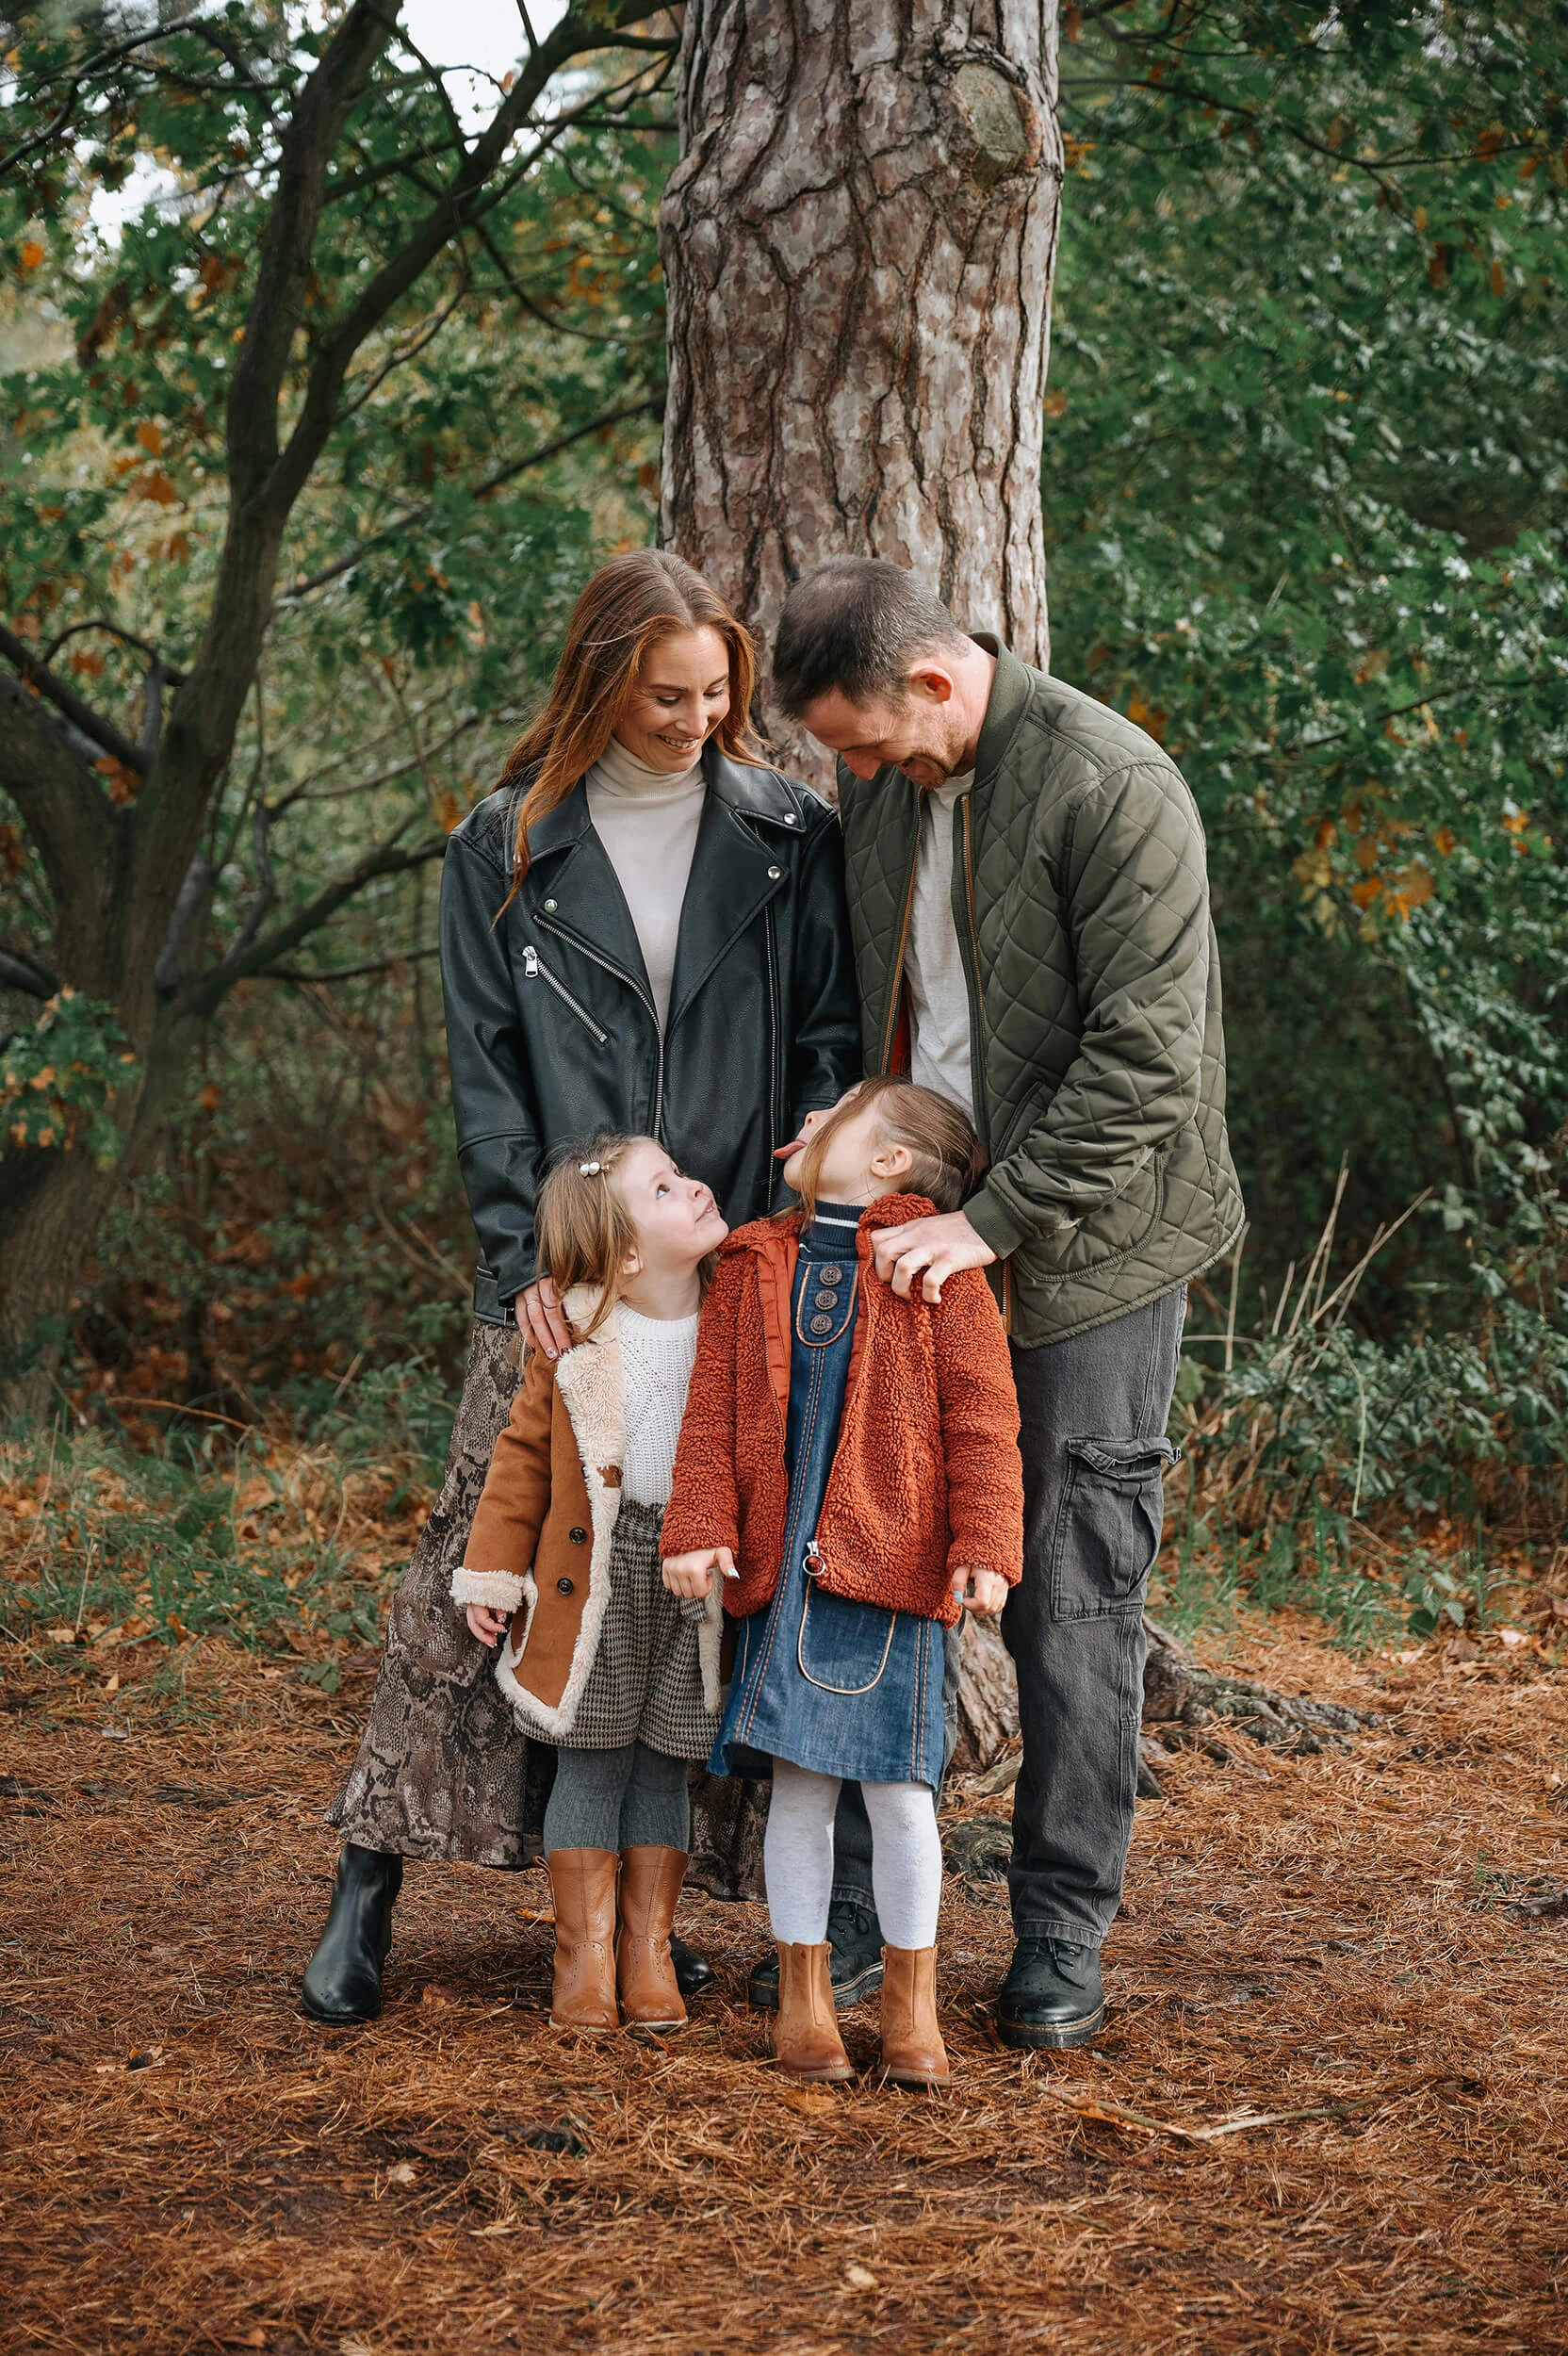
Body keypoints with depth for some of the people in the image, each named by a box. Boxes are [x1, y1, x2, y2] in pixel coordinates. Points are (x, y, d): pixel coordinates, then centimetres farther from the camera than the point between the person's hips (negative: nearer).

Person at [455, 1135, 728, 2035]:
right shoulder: (573, 1345, -5)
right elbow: (524, 1457, 3)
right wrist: (492, 1574, 2)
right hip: (596, 1575, -1)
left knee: (666, 1760, 9)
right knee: (593, 1758, 4)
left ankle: (648, 1956, 19)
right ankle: (585, 1963, 13)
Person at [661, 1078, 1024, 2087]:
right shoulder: (753, 1268, 11)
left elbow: (981, 1417, -3)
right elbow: (713, 1411, 8)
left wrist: (985, 1547, -11)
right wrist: (700, 1529, -3)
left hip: (893, 1564, -3)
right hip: (782, 1568, 3)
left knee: (897, 1789, 0)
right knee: (799, 1785, 7)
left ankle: (912, 2001, 15)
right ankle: (803, 1995, 19)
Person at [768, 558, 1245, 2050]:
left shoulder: (1113, 790, -17)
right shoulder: (877, 786, 6)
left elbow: (1147, 1059, -20)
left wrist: (996, 1219, -22)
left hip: (1088, 1249, -6)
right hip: (926, 1236, 6)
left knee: (1073, 1599, 0)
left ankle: (1063, 1938, 11)